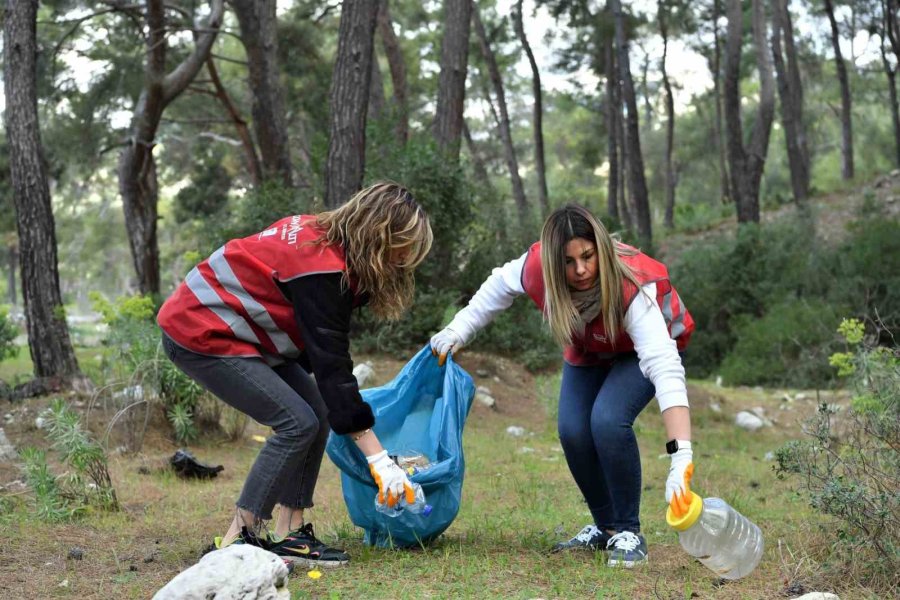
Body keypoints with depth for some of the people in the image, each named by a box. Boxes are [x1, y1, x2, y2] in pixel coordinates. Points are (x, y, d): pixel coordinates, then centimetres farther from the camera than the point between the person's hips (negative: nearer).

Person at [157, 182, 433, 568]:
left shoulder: (324, 235, 1)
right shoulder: (323, 268, -26)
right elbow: (331, 362, -26)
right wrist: (378, 459, -24)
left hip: (234, 328, 10)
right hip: (199, 334, -10)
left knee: (317, 415, 1)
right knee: (298, 423, -15)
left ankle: (288, 536, 3)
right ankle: (237, 542, -9)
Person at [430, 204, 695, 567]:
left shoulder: (633, 289, -43)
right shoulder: (537, 266, -30)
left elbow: (665, 369, -52)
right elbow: (500, 285, -4)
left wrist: (681, 459, -61)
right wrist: (460, 329, -6)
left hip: (640, 349, -4)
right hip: (588, 350, 5)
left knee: (608, 421, -29)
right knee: (573, 430, -16)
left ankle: (629, 531, -11)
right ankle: (604, 526, 8)